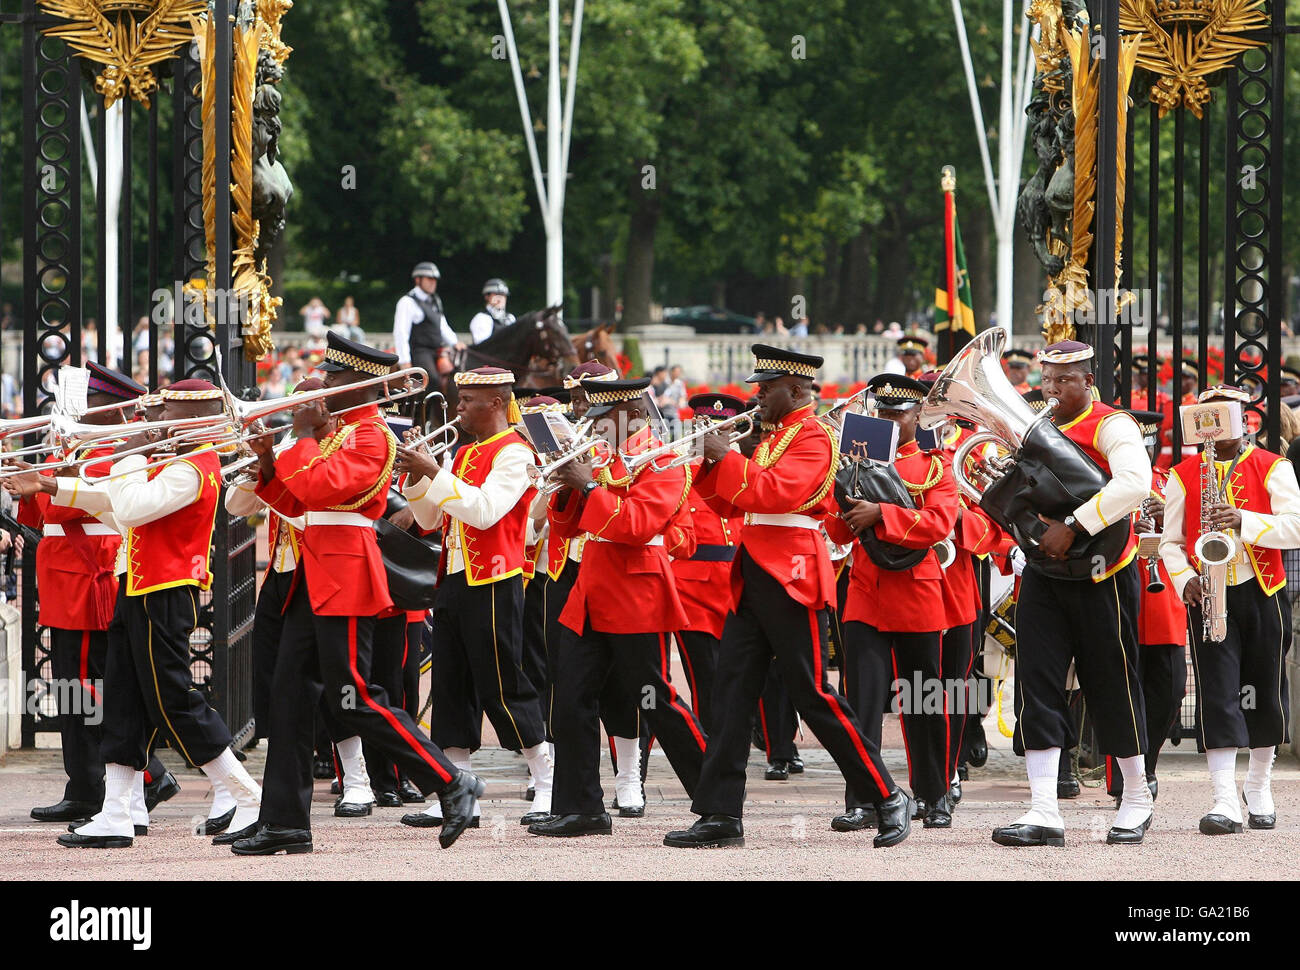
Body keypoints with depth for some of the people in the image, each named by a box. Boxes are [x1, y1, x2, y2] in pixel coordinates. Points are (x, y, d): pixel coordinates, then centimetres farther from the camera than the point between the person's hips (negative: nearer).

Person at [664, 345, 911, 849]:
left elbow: (779, 492, -23)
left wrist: (727, 458, -18)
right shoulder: (770, 436, 19)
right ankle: (721, 816, 0)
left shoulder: (813, 436, -9)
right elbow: (732, 504, 19)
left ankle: (888, 798, 3)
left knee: (812, 694, -6)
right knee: (732, 692, 2)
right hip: (754, 578, 9)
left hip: (791, 580, -9)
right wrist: (708, 464, 4)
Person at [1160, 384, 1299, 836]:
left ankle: (1260, 789, 27)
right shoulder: (1184, 473, 8)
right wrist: (1186, 580, -10)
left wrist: (1244, 521, -22)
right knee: (1218, 693, -10)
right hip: (1209, 596, 0)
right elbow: (1171, 541, 9)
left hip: (1262, 592, 0)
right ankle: (1226, 802, -16)